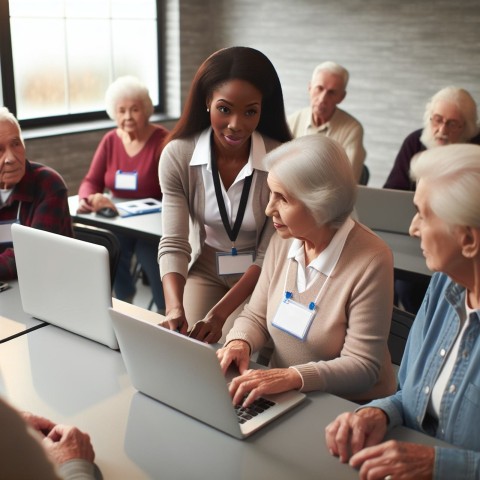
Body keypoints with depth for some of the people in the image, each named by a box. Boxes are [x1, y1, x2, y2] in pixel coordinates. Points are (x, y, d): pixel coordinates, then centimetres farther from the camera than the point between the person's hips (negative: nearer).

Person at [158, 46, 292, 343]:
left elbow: (269, 255, -18)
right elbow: (174, 244, -19)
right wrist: (175, 308, -37)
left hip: (260, 278, -1)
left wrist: (220, 313, -29)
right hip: (205, 271, 2)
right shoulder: (177, 155, -17)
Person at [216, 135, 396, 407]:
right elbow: (256, 317, 9)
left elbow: (362, 365, -18)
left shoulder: (370, 261, -20)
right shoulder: (282, 242, -2)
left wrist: (292, 377, -31)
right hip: (285, 397, 6)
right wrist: (239, 342, -13)